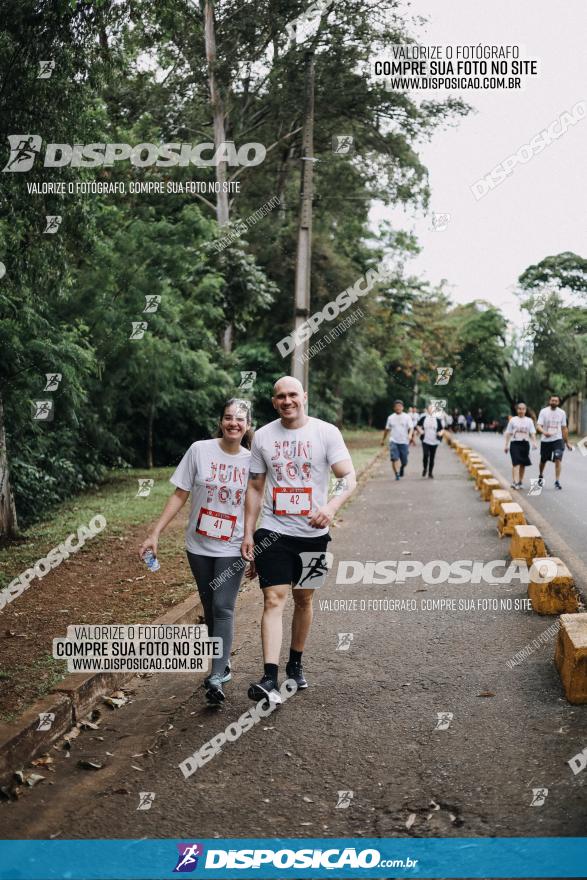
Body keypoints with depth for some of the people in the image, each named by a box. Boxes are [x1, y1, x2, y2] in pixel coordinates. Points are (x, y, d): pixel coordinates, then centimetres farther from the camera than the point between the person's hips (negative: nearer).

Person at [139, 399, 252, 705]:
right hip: (199, 546, 1)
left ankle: (216, 677, -10)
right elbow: (179, 496, -2)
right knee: (210, 608, 12)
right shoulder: (200, 450, -6)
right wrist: (155, 534, -6)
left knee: (223, 608, -11)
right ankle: (223, 665, 29)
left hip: (233, 549, -1)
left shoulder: (252, 461, -4)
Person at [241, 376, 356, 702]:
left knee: (303, 599, 14)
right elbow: (255, 487, 9)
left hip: (312, 533, 0)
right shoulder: (263, 436, 3)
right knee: (273, 599, -11)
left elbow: (349, 476, -11)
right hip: (273, 531, 0)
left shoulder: (326, 432, -4)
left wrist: (331, 506, -31)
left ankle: (296, 664, 33)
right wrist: (248, 533, 5)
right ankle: (269, 680, -17)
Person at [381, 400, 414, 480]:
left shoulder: (407, 417, -1)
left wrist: (410, 435, -30)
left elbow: (411, 428, -9)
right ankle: (397, 474, -11)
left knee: (404, 461, 6)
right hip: (394, 441, 1)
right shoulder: (391, 417, 6)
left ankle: (402, 468, 39)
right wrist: (383, 440, 23)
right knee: (394, 458, -15)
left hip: (404, 442, -1)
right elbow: (387, 429, 17)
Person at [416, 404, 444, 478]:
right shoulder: (424, 418, 0)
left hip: (434, 441, 1)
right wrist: (420, 431, -4)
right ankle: (424, 468, 11)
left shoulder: (437, 419, 1)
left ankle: (430, 472, 19)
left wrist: (440, 433, -11)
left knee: (432, 457, 6)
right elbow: (418, 425, 14)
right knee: (426, 455, -15)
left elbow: (441, 429, 9)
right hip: (425, 441, -1)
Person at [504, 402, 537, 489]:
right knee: (516, 463, -14)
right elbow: (508, 433, 8)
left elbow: (532, 433, 3)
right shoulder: (513, 420, 5)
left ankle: (520, 481, 20)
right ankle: (515, 482, -21)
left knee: (523, 463, 8)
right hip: (515, 443, -2)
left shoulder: (529, 420, 9)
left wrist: (534, 442, -12)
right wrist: (506, 445, 4)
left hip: (525, 443, 2)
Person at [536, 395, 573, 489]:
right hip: (545, 440, 0)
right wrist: (544, 432, -34)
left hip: (558, 439, 0)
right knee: (543, 460, 14)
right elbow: (538, 425, -12)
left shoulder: (562, 413, 4)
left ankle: (557, 481, -15)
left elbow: (564, 428, 12)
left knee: (558, 459, -16)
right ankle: (541, 476, 42)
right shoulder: (543, 411, -4)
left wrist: (567, 442, 14)